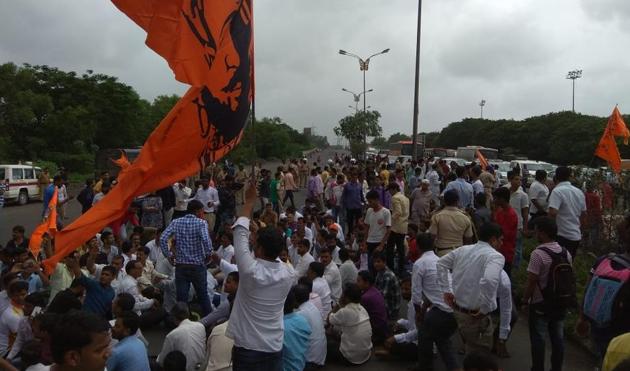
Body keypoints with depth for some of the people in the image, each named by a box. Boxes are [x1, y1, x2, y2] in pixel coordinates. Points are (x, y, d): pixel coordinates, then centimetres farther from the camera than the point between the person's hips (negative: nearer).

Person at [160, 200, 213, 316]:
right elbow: (206, 240, -24)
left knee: (181, 298, 6)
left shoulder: (176, 222, 3)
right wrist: (208, 254, -8)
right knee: (203, 297, 15)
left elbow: (162, 239, -8)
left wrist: (169, 255, 1)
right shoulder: (201, 223, -7)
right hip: (198, 266, -2)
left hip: (180, 266, 2)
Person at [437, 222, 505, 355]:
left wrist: (446, 290, 16)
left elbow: (441, 263, 16)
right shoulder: (496, 257, -16)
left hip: (458, 309, 7)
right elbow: (489, 281, -34)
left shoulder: (463, 250, 7)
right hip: (476, 315, -7)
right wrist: (485, 308, -21)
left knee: (471, 346, 27)